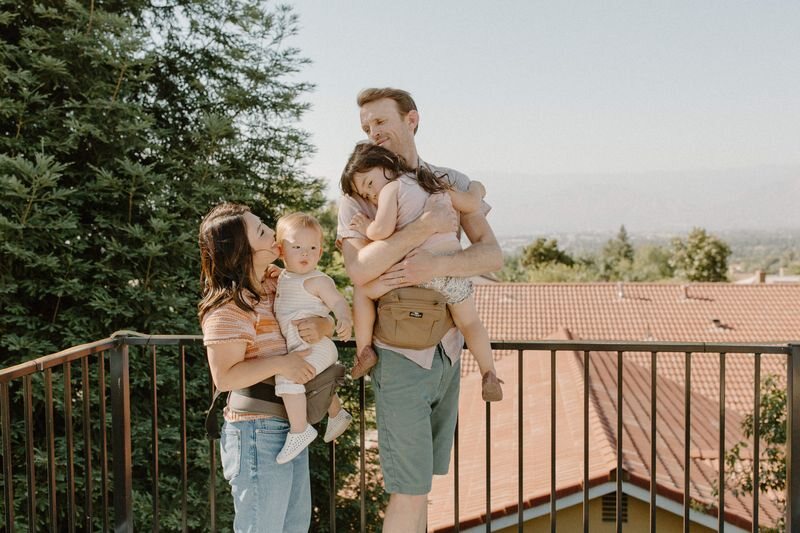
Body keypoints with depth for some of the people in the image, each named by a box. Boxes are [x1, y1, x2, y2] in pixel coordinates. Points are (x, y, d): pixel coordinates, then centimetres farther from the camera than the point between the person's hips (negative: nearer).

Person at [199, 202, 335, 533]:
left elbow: (330, 316, 13)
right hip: (257, 433, -9)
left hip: (291, 427, 9)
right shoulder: (230, 307, -19)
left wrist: (321, 327, -10)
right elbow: (224, 378, -22)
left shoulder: (276, 286, 6)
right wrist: (281, 363, -25)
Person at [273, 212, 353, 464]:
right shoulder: (284, 278, 12)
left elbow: (338, 301, -23)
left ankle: (299, 429, -22)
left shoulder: (317, 281, -14)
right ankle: (337, 414, 56)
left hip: (316, 346, -10)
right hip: (300, 348, 10)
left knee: (288, 375, -30)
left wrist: (345, 320, -41)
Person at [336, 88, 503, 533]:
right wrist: (427, 225, -28)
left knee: (422, 479, 17)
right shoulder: (358, 194, -6)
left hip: (448, 352, 4)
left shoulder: (452, 184, 4)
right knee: (409, 490, -3)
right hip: (401, 357, -4)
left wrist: (435, 265, -25)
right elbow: (359, 270, -22)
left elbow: (493, 255, -6)